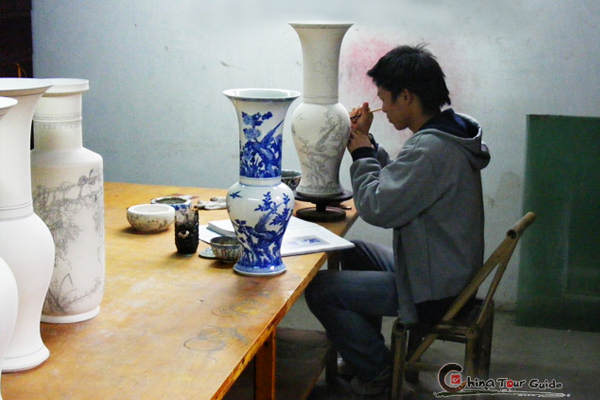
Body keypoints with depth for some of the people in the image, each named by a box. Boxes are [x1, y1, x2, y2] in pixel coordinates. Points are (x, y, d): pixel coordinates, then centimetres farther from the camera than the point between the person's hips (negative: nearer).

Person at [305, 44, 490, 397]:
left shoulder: (431, 149, -28)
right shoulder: (448, 133, 5)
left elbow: (377, 208, -26)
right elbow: (397, 183, 15)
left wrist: (362, 154, -11)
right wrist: (367, 141, 6)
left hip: (432, 292, -11)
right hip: (448, 272, 11)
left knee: (319, 288, -8)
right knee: (353, 252, 27)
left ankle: (377, 371, 9)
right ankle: (366, 350, 34)